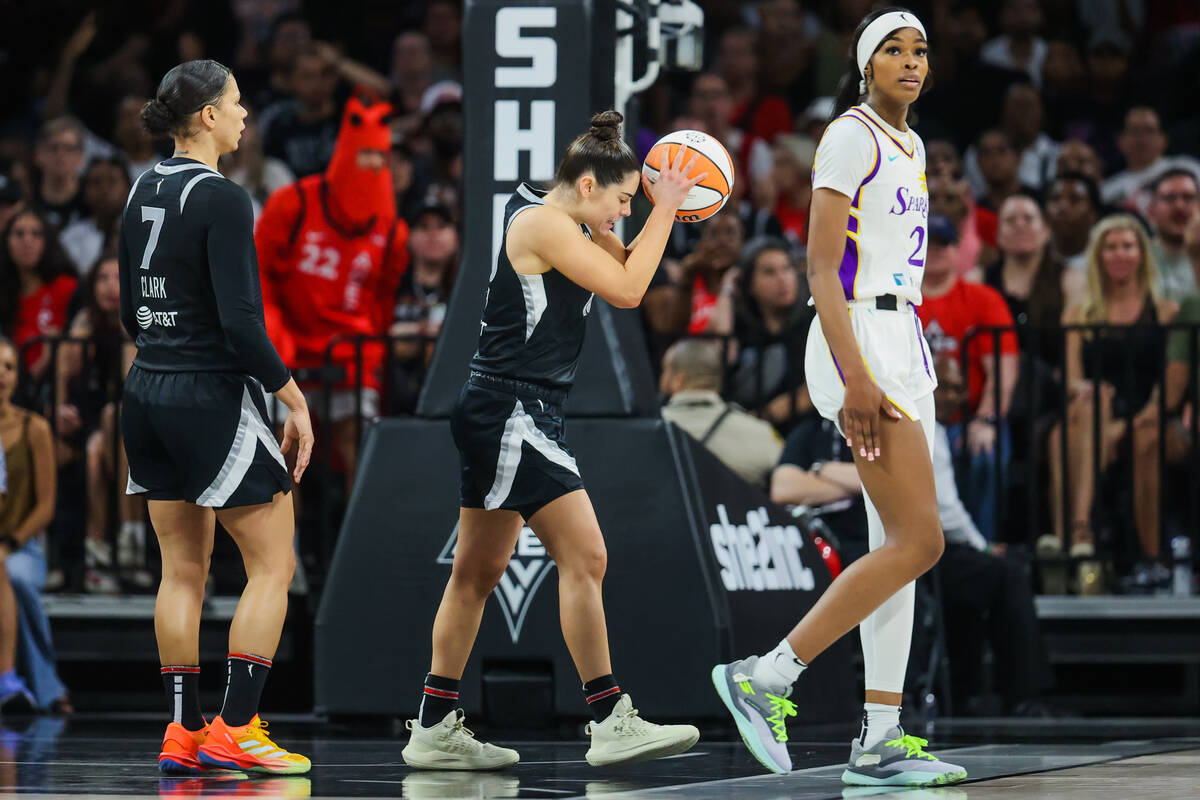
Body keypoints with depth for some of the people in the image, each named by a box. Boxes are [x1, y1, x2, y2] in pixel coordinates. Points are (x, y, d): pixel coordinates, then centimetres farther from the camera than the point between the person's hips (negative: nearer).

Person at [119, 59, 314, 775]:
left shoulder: (143, 193, 9)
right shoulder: (221, 198, -15)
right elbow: (240, 321, -20)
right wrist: (295, 400, -13)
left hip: (148, 394, 8)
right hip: (215, 400, -8)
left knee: (184, 571, 11)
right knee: (273, 564, 0)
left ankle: (186, 732, 10)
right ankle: (236, 729, -5)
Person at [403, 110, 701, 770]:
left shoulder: (564, 222, 15)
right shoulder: (542, 223, -14)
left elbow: (626, 266, 25)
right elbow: (627, 291, -15)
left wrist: (661, 211, 11)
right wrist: (663, 209, -7)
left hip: (519, 415, 11)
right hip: (511, 411, -11)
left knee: (478, 569, 12)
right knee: (584, 555, -13)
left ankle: (435, 730, 16)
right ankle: (609, 722, -14)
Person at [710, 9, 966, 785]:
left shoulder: (910, 146, 17)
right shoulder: (850, 137, -10)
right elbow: (821, 269, -16)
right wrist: (855, 379, -23)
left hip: (903, 343, 9)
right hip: (860, 343, -9)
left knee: (898, 546, 5)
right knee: (919, 542, -14)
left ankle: (879, 738, 6)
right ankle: (765, 677, -12)